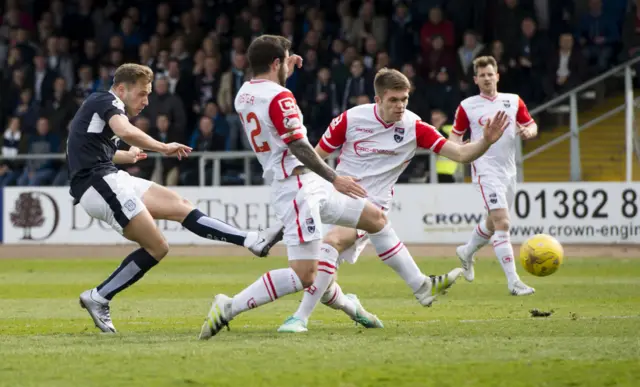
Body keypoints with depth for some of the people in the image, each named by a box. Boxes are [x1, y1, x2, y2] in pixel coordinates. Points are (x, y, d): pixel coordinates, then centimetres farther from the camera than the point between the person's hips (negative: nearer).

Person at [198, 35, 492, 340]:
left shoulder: (244, 94, 11)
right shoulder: (279, 98, -16)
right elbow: (298, 147, -21)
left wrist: (283, 75, 29)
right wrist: (334, 178, -16)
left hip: (311, 187, 11)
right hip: (297, 188, -11)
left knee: (376, 218, 18)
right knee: (304, 276, -15)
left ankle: (422, 287, 24)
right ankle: (229, 307, -15)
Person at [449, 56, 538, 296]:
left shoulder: (513, 101, 8)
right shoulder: (467, 106, 1)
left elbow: (531, 125, 12)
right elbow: (456, 133, 10)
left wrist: (528, 132, -11)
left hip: (508, 170, 5)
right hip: (486, 170, -5)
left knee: (494, 223, 20)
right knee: (502, 222, -19)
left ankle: (467, 253, 49)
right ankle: (513, 281, -23)